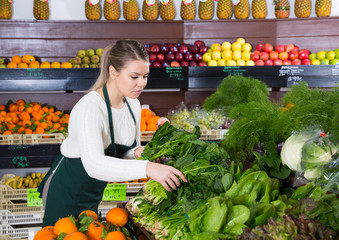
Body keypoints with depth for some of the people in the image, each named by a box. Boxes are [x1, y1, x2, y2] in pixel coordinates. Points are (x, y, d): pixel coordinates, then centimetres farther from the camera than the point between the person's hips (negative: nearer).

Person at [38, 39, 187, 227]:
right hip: (67, 195, -7)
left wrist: (137, 153, -17)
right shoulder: (90, 108, -30)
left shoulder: (133, 105, -5)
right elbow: (94, 164, -45)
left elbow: (127, 151, 8)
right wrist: (147, 168, -55)